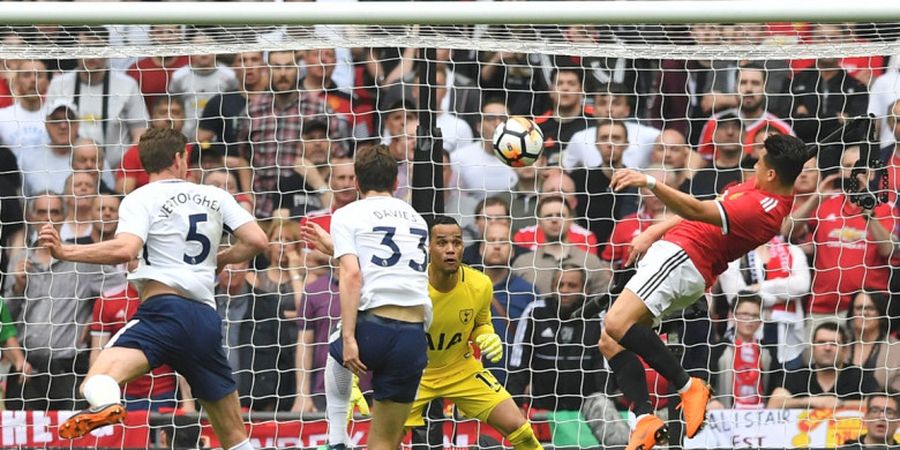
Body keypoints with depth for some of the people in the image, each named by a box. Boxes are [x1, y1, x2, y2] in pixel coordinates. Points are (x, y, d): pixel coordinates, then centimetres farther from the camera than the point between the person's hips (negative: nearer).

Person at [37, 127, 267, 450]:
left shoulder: (140, 199, 4)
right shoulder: (215, 197, 18)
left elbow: (125, 250, -13)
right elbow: (257, 241, 10)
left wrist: (65, 252, -6)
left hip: (165, 307, -5)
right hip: (207, 318, 5)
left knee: (97, 384, -27)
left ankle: (106, 402, -62)